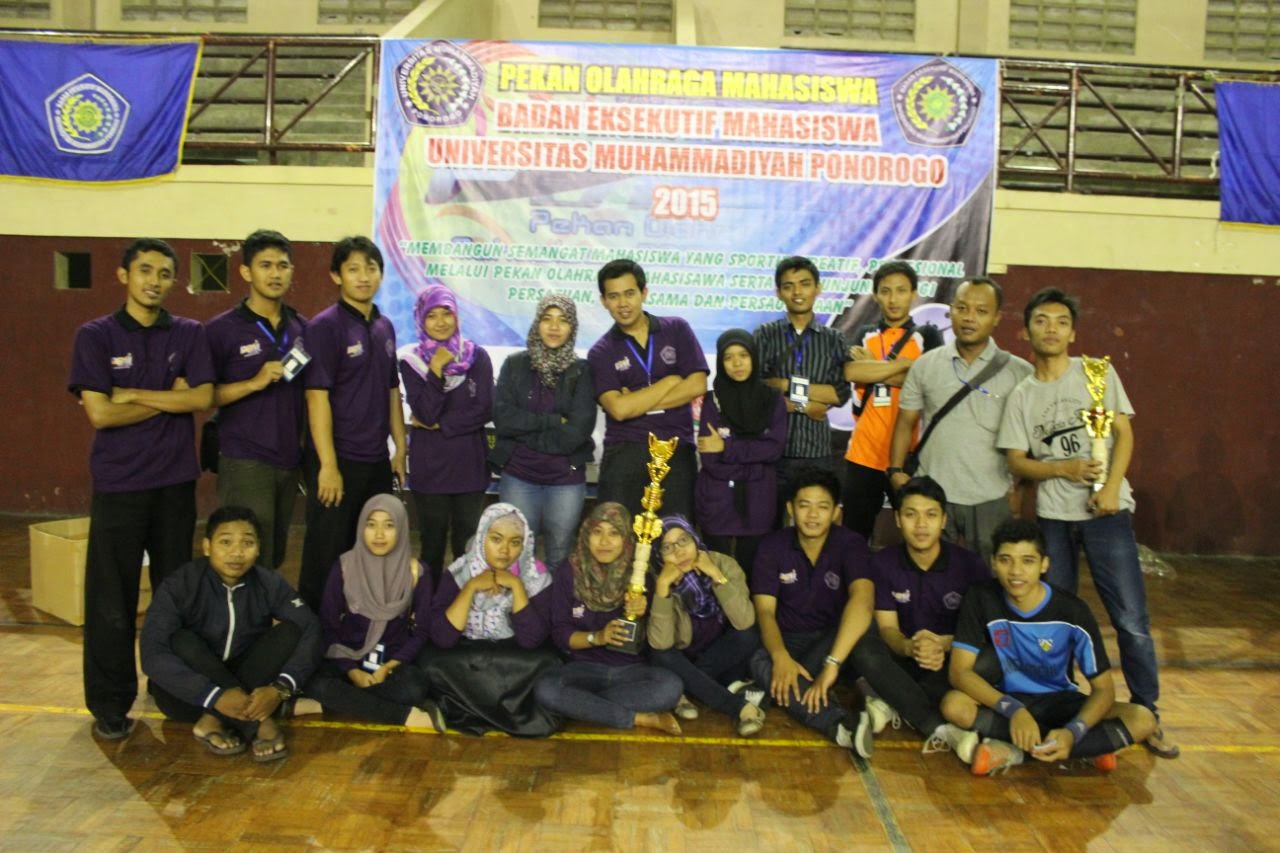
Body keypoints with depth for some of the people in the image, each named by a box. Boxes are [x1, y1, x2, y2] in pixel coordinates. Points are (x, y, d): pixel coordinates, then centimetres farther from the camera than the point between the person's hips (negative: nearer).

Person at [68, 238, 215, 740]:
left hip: (176, 481, 2)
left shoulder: (189, 334, 6)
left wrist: (133, 394, -9)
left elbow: (203, 398, -7)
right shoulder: (96, 336, 0)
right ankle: (110, 705, 15)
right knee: (112, 599, 3)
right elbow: (99, 414, -10)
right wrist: (170, 398, -6)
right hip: (119, 484, -2)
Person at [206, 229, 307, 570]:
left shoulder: (302, 328, 9)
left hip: (290, 461, 5)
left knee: (275, 559, 14)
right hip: (245, 462, -5)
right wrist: (254, 383, -18)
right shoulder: (222, 329, -4)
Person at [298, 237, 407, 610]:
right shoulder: (325, 326, -10)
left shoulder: (385, 327, 10)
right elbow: (317, 397, -15)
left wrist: (400, 449, 13)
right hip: (338, 460, -7)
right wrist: (328, 465, -18)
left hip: (377, 461, 7)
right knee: (326, 558, 3)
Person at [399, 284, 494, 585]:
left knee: (467, 544, 3)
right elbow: (425, 413, -9)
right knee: (432, 541, 6)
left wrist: (439, 425, -7)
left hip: (470, 464, 0)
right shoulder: (411, 360, 2)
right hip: (429, 466, 0)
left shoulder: (477, 356, 3)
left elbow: (484, 410, -5)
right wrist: (437, 368, -14)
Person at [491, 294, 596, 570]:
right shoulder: (515, 364, 3)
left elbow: (578, 431, -12)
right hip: (518, 476, 1)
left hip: (566, 479, -1)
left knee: (560, 558, 8)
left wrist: (524, 429, -7)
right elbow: (502, 419, -8)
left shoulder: (582, 371, -1)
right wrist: (553, 421, -13)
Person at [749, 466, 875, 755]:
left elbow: (862, 599, -33)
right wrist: (780, 656, -36)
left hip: (837, 639, -1)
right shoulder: (773, 547, -7)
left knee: (866, 627, -34)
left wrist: (832, 663, -47)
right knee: (760, 663, -33)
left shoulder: (850, 544, -15)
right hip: (788, 642, 1)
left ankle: (778, 692, -29)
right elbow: (765, 610, -14)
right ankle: (843, 724, -46)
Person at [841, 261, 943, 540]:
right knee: (854, 534, 9)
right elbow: (851, 372, -8)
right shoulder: (864, 335, 12)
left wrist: (872, 368, -6)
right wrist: (906, 363, -10)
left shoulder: (928, 335, 6)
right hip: (864, 453, 2)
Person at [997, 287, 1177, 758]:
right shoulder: (1022, 396, 7)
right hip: (1052, 517, 2)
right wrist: (1065, 468, -15)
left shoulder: (1098, 373, 3)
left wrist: (1111, 488, -15)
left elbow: (1124, 433, -2)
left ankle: (1146, 714, 12)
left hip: (1106, 511, -2)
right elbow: (1017, 461, 3)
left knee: (1131, 619, -4)